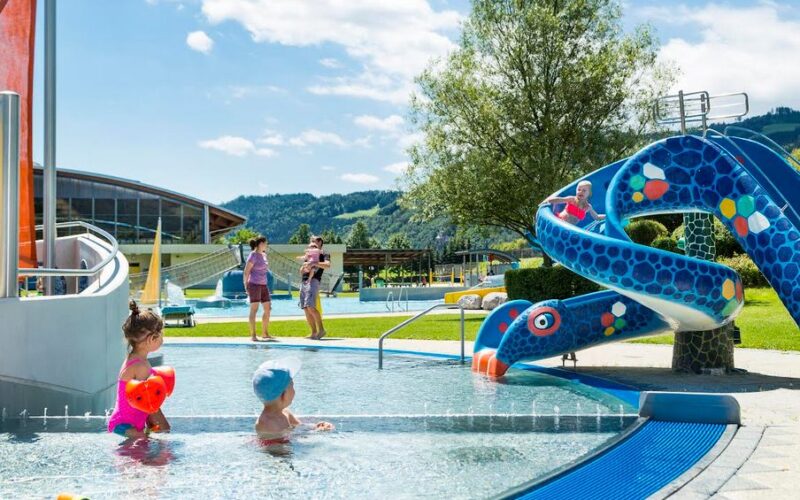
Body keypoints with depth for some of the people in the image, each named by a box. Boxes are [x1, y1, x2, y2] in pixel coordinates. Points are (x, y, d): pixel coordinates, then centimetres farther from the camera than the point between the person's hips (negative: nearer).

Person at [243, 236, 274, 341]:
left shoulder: (264, 255, 15)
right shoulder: (253, 255, -11)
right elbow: (246, 271, -11)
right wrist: (246, 286, -11)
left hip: (263, 285, 8)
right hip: (254, 284, -8)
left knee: (268, 309, 5)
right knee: (254, 309, -8)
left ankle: (265, 333, 14)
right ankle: (253, 335, -5)